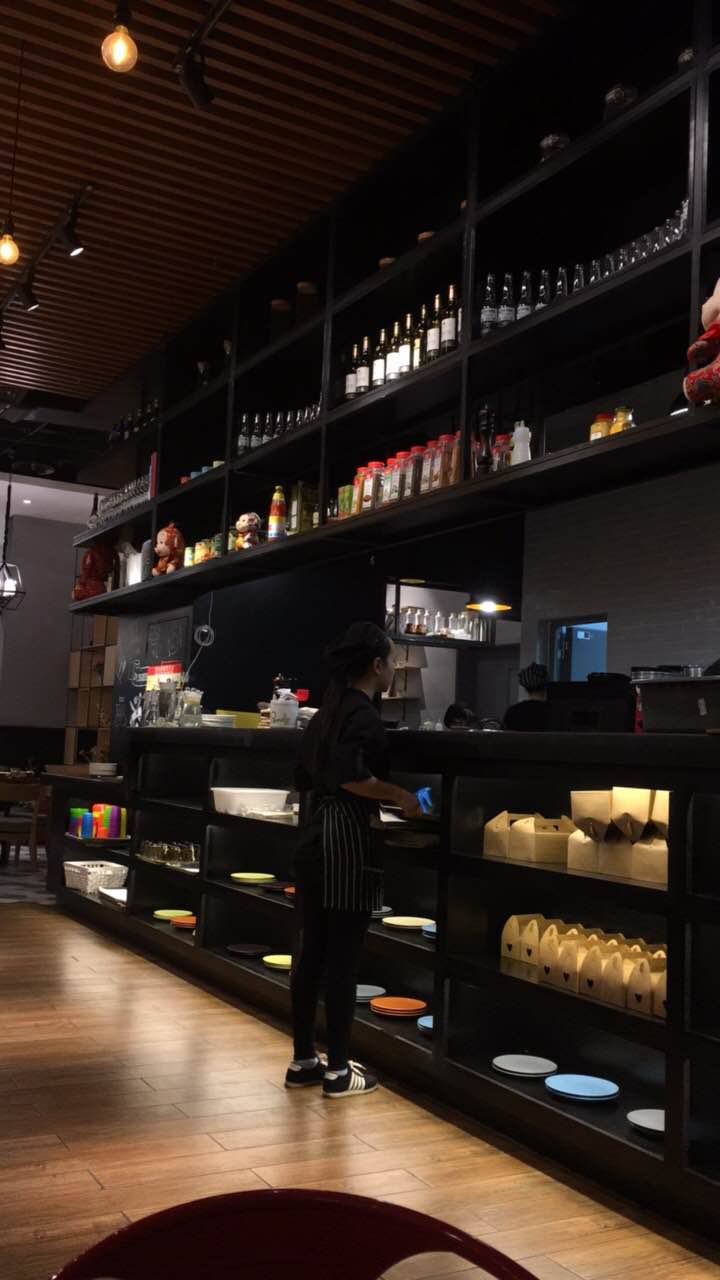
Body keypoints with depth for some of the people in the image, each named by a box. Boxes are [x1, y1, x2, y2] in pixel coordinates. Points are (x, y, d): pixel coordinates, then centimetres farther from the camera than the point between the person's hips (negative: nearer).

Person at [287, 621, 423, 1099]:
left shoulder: (328, 710, 14)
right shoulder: (363, 713, -13)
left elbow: (305, 776, 19)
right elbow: (350, 774, -27)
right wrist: (399, 796, -16)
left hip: (318, 836, 9)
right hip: (347, 840, -9)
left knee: (311, 950, 11)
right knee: (343, 956, -1)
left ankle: (303, 1060, 20)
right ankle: (338, 1069, 7)